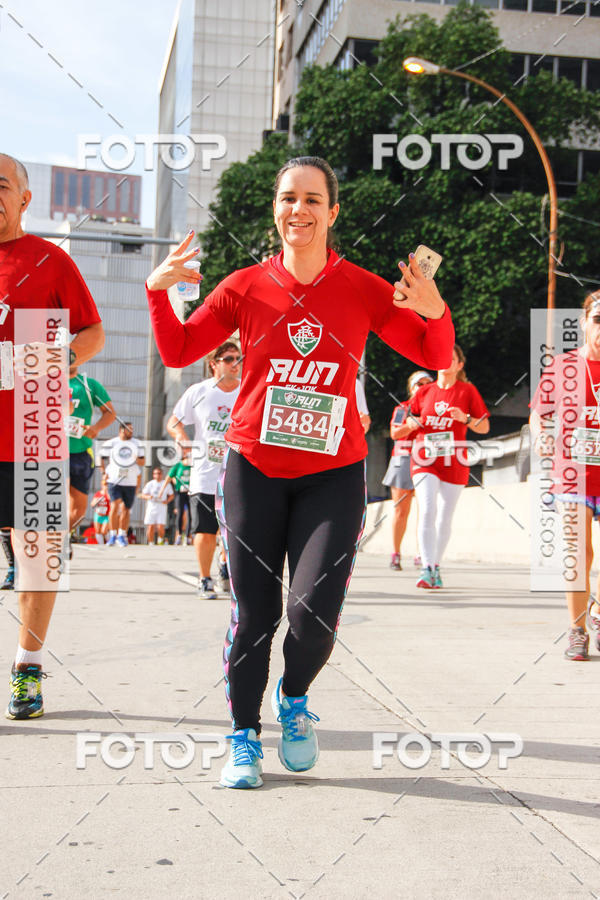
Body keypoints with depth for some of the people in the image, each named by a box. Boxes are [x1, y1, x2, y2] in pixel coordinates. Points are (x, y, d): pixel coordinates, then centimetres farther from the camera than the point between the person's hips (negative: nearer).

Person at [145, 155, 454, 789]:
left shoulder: (363, 290, 1)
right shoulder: (245, 287, 3)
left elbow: (435, 357, 6)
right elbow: (178, 352, 9)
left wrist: (434, 313, -15)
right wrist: (158, 291, -6)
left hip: (333, 473, 0)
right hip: (254, 468, 1)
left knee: (314, 611, -10)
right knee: (252, 614, 3)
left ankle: (295, 699, 24)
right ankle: (244, 739, 23)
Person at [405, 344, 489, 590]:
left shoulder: (467, 391, 3)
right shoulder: (424, 392, 10)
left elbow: (484, 427, 3)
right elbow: (409, 419, 21)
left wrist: (465, 418, -16)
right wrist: (411, 423, -2)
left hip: (453, 461, 0)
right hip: (425, 459, 0)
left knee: (445, 517, 5)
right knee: (427, 511, -16)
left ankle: (436, 566, 20)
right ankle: (427, 568, -19)